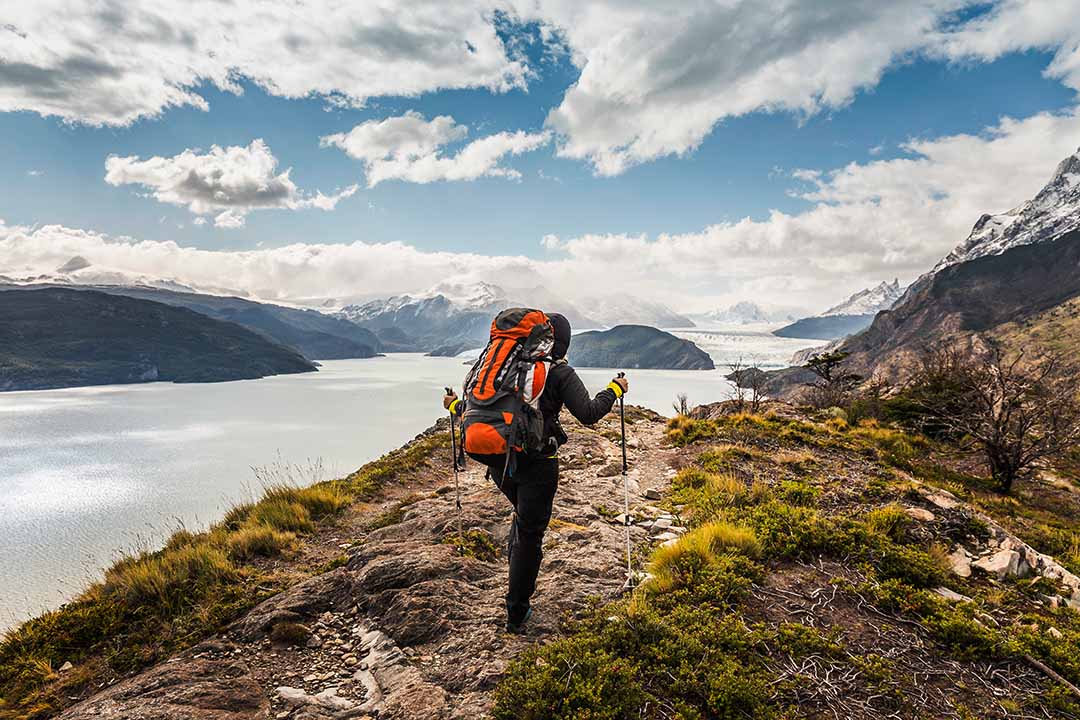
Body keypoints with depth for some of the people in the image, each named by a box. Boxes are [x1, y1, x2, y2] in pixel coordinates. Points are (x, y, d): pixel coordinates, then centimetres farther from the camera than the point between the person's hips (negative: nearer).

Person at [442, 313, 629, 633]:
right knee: (530, 534, 6)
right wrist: (614, 390, 2)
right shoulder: (560, 374, -7)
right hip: (537, 463, -4)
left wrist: (454, 406, 28)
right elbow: (588, 414, -14)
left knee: (523, 513, 33)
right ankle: (516, 613, 13)